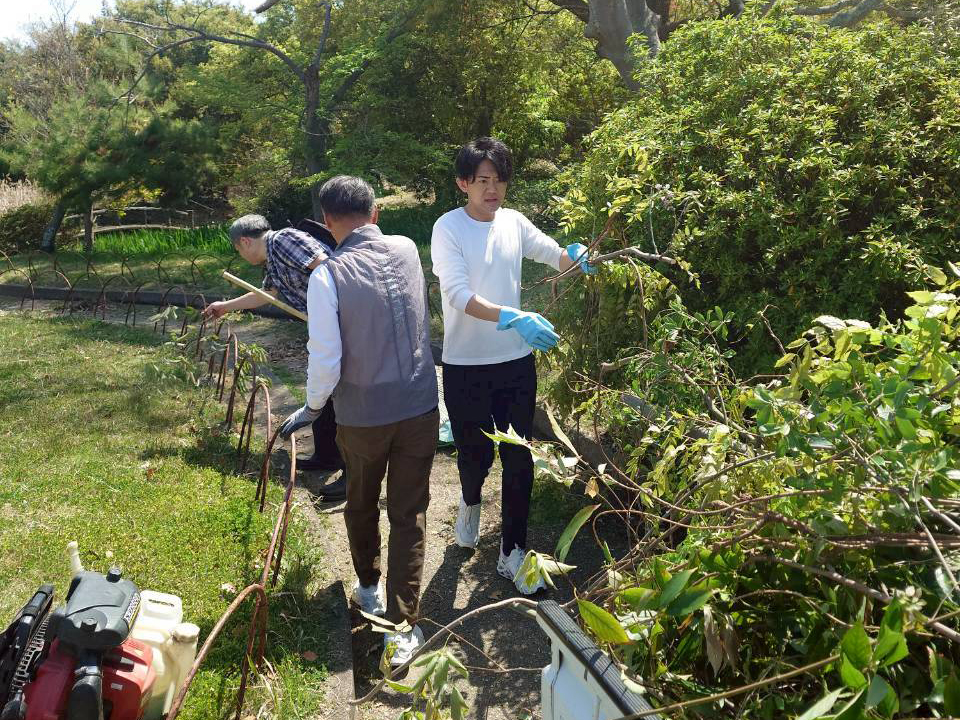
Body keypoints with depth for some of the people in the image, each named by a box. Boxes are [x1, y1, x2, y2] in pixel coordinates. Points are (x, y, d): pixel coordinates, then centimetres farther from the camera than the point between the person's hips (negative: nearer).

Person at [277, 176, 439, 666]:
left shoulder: (328, 275, -16)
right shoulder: (407, 250, -2)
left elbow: (325, 359, -18)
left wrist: (311, 407, 2)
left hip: (362, 415, -2)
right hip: (420, 406, 2)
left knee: (361, 504, 23)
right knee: (409, 514, 8)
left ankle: (369, 588, 44)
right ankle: (402, 627, 10)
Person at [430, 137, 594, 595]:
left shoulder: (514, 222, 2)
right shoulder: (449, 228, -11)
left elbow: (557, 258, 10)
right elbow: (458, 294, -24)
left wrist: (574, 255, -15)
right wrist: (511, 317, -39)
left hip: (517, 360, 4)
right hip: (466, 365, -3)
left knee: (519, 457, 6)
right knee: (476, 453, 11)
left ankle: (512, 552, 21)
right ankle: (470, 501, 47)